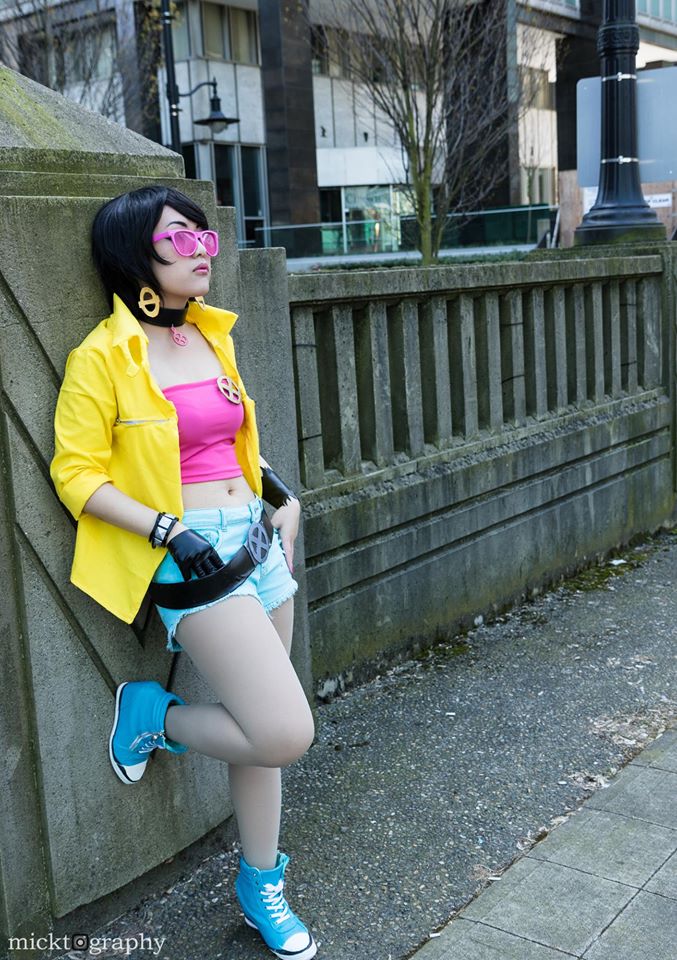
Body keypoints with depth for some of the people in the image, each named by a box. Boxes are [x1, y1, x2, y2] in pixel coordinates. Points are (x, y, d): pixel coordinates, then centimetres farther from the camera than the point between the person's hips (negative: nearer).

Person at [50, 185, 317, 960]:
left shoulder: (211, 336, 11)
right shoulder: (102, 357, -10)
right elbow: (78, 474, -10)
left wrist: (275, 489, 10)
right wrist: (171, 532, -19)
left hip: (254, 541, 7)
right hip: (191, 562, -7)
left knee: (263, 729, 14)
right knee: (284, 734, -13)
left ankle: (261, 883, 33)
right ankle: (156, 716, 13)